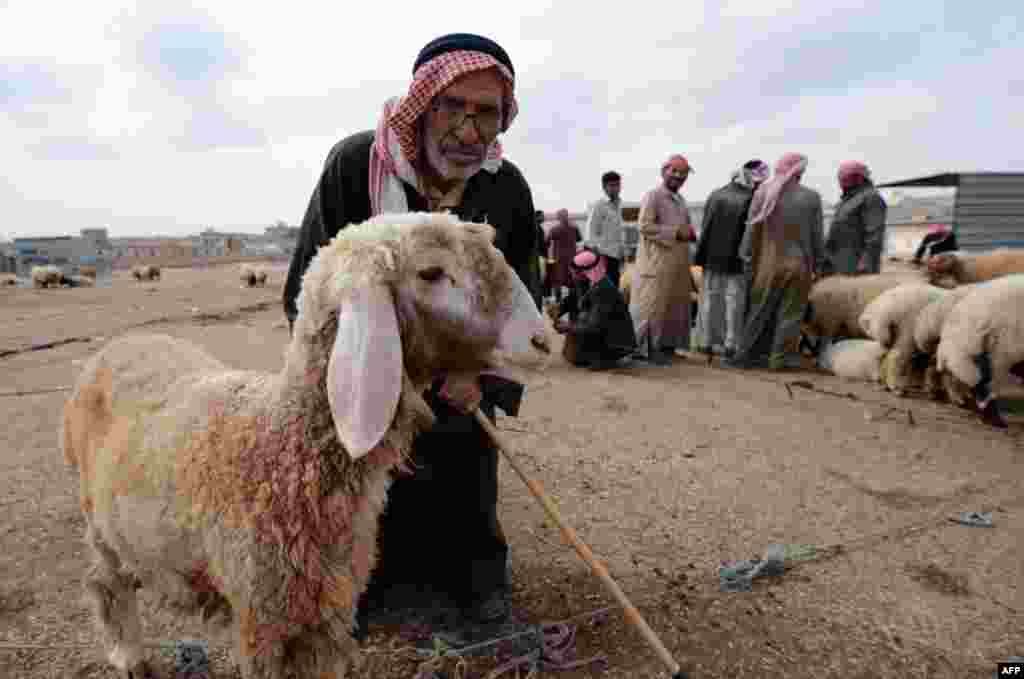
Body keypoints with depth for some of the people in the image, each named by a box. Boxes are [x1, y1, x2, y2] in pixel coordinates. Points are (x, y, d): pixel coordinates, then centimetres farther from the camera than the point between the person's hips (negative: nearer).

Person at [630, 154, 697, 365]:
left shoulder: (680, 200, 19)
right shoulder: (652, 196, -6)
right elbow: (645, 226, -16)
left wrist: (689, 234, 4)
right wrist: (675, 232, -18)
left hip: (678, 263, 9)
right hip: (657, 261, -9)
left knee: (675, 305, 11)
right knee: (653, 305, -5)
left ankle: (666, 344, 20)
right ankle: (646, 348, 1)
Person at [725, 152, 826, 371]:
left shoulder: (763, 193, -4)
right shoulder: (811, 197, -4)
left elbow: (752, 229, -2)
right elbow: (817, 235, 0)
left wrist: (747, 259, 5)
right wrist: (818, 263, 9)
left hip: (769, 263, 1)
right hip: (798, 265, -1)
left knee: (760, 312, 10)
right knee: (789, 313, 6)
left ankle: (745, 354, 12)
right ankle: (780, 357, 7)